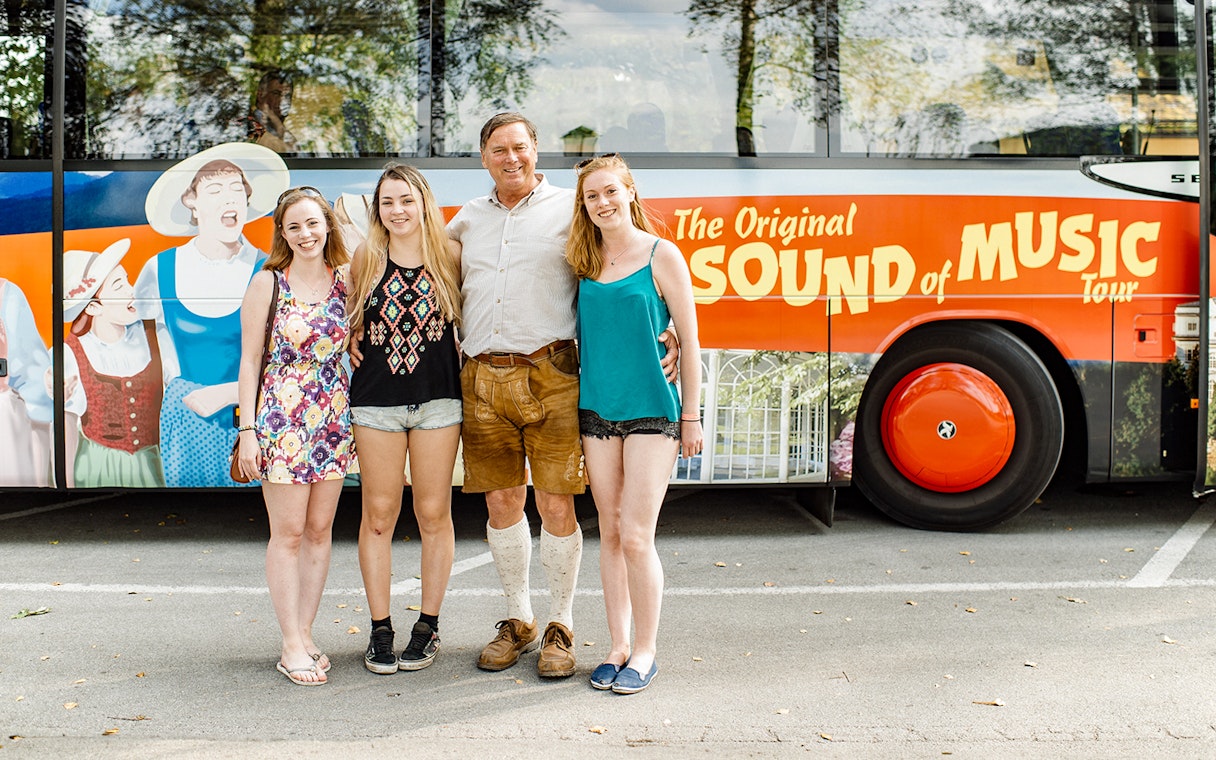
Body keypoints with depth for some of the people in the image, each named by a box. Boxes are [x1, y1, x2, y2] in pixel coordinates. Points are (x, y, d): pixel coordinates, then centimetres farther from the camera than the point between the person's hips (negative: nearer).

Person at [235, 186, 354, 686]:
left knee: (320, 531, 8)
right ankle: (292, 644, 8)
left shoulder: (345, 281, 6)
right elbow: (250, 359, -3)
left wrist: (358, 414, 7)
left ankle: (304, 635, 18)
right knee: (288, 533, 0)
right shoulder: (268, 283, -3)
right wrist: (247, 429, -7)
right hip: (281, 419, -4)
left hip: (334, 418, 4)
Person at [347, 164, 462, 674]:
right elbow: (347, 319, 17)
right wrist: (356, 347, 0)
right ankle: (380, 631, 16)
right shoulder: (365, 259, 4)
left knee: (433, 514, 5)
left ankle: (428, 628, 18)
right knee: (378, 516, 4)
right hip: (376, 399, 1)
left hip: (437, 398, 0)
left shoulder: (450, 256, 2)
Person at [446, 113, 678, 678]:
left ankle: (560, 627, 14)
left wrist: (668, 328, -11)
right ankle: (518, 620, 25)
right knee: (501, 503, 8)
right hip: (483, 380, 4)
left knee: (555, 505, -2)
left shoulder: (570, 209, 4)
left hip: (550, 377, -3)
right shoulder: (467, 219, 17)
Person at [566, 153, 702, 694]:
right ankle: (618, 646, 21)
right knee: (610, 534, 9)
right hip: (597, 411, 4)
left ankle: (645, 651, 10)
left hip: (652, 411, -4)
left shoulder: (661, 255, -4)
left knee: (637, 537, -6)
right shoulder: (583, 262, 8)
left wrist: (691, 415, -3)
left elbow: (688, 340, -2)